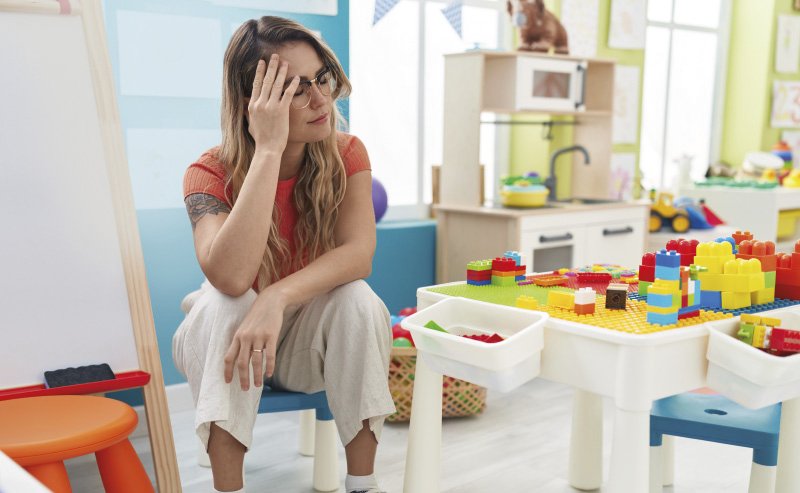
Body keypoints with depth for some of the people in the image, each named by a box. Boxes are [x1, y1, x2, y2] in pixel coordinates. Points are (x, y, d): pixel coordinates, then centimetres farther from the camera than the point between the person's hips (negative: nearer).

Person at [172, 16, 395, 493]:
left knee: (359, 300, -29)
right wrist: (269, 148, -39)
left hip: (312, 342, 2)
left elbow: (358, 255, -27)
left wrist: (277, 299, -43)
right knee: (224, 304, -33)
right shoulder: (211, 174, -20)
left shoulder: (347, 155, -13)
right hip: (225, 338, -1)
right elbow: (231, 278, -39)